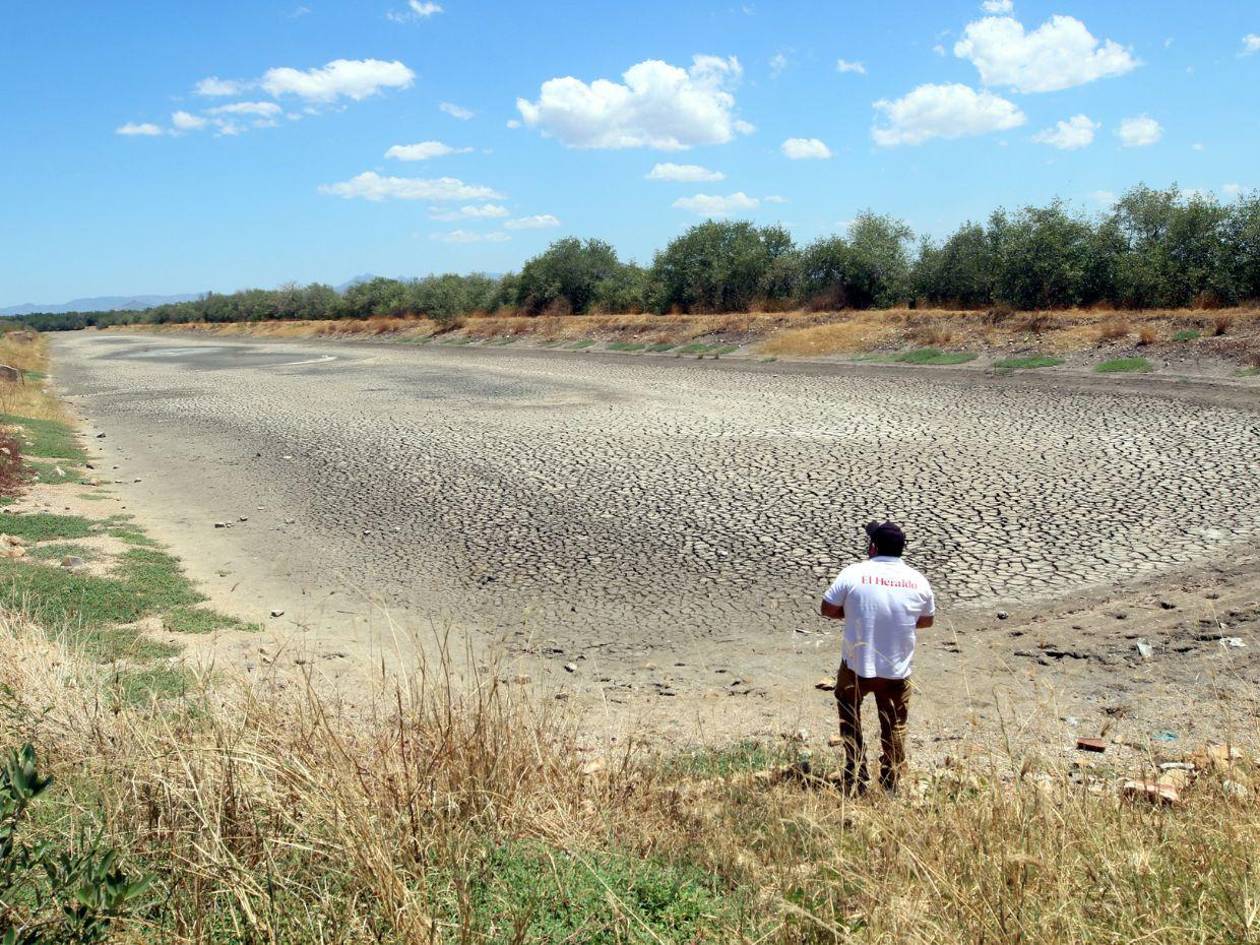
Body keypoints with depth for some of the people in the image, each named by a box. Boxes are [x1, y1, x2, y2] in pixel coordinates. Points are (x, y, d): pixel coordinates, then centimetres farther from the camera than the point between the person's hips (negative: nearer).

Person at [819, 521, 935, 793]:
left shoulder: (853, 573, -13)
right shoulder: (918, 581, -4)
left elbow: (827, 609, -6)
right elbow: (927, 620, 9)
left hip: (856, 667, -1)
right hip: (897, 671, 1)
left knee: (849, 711, 24)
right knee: (894, 727, 18)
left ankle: (856, 778, 24)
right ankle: (891, 785, 26)